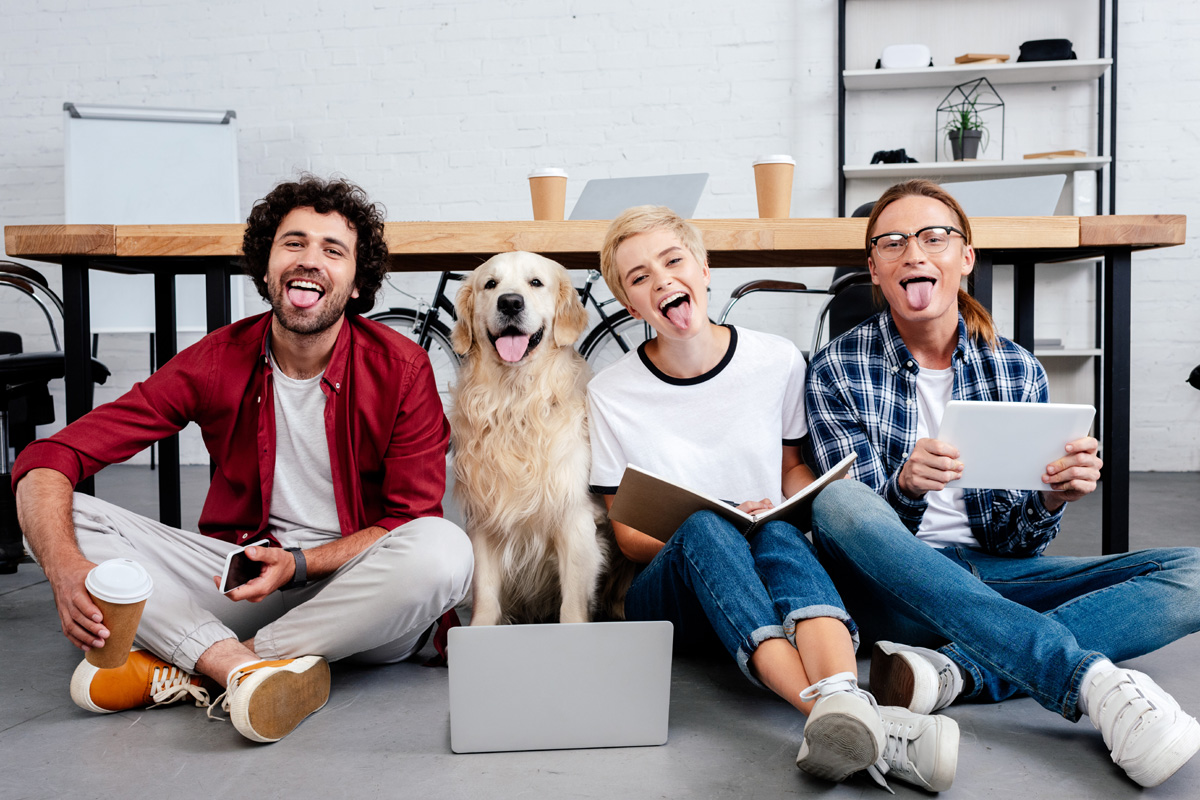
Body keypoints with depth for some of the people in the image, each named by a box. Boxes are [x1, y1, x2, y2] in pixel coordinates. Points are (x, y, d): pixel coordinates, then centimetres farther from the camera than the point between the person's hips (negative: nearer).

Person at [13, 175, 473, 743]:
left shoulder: (400, 370, -9)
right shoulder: (218, 362, -6)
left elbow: (411, 520, -9)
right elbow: (47, 461, -9)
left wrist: (300, 563, -24)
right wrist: (65, 567, -30)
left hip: (355, 581, -1)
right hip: (244, 569, 2)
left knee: (445, 550, -34)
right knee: (67, 517, -14)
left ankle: (181, 671, -25)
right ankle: (246, 671, -32)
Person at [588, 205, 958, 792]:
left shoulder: (778, 362, 3)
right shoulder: (610, 396, -2)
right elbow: (628, 535, 1)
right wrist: (722, 530, -18)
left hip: (771, 587, 2)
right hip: (670, 594, -1)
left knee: (778, 533, -34)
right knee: (704, 529, -35)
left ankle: (845, 699, -61)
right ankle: (833, 716, -58)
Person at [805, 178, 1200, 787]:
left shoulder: (1018, 371, 4)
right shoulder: (838, 370, -1)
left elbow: (1017, 540, 3)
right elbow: (857, 521, -8)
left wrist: (1052, 499, -20)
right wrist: (905, 485, -30)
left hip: (994, 577, 3)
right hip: (897, 587, -2)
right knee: (837, 499, -35)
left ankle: (955, 671, -33)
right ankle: (1091, 680, -36)